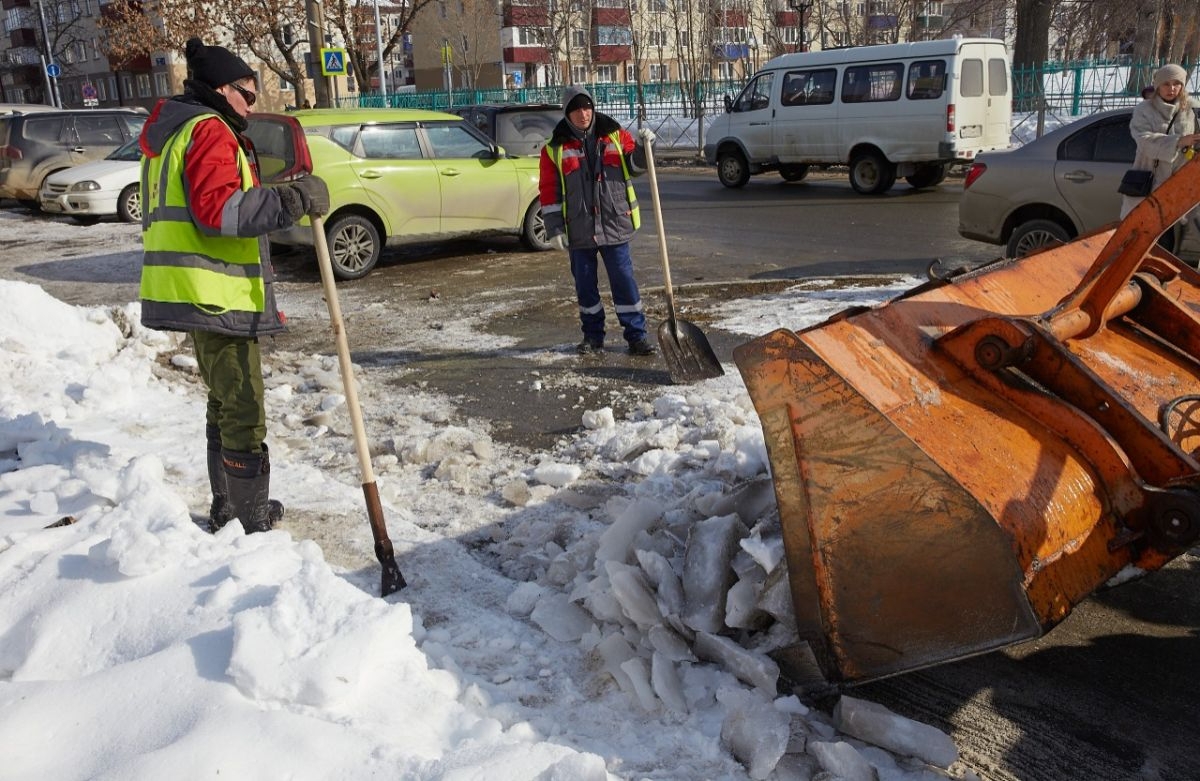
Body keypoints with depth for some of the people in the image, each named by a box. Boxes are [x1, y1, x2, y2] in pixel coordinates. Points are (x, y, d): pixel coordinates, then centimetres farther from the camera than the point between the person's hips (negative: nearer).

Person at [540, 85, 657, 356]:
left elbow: (633, 166, 12)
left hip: (614, 224, 0)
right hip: (578, 230, 0)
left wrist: (642, 148, -8)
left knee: (624, 280, 2)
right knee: (585, 285, 9)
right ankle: (592, 335, 22)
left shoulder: (615, 135, 4)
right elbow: (549, 191, -1)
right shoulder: (555, 148, 0)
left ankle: (636, 335, 9)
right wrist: (554, 228, -6)